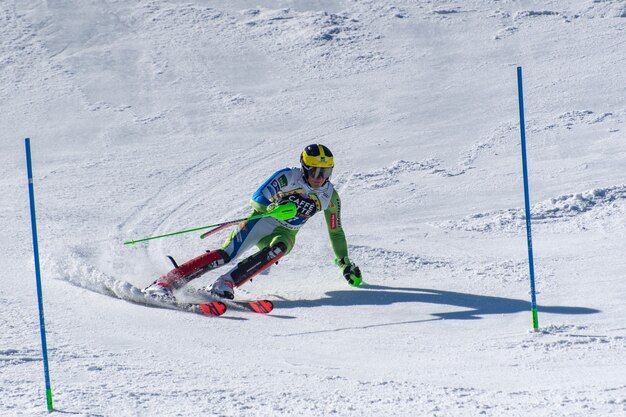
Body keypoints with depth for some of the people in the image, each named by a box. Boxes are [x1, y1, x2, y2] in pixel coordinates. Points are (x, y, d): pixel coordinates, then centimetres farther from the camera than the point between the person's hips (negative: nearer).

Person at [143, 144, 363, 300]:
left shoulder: (329, 196, 0)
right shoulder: (288, 177, -12)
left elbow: (336, 232, 13)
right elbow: (257, 198, -19)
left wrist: (346, 264, 13)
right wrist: (275, 209, -39)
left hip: (285, 234, 3)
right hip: (262, 222, -3)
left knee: (277, 250, -35)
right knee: (225, 255, -25)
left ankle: (225, 285, -44)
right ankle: (164, 283, -31)